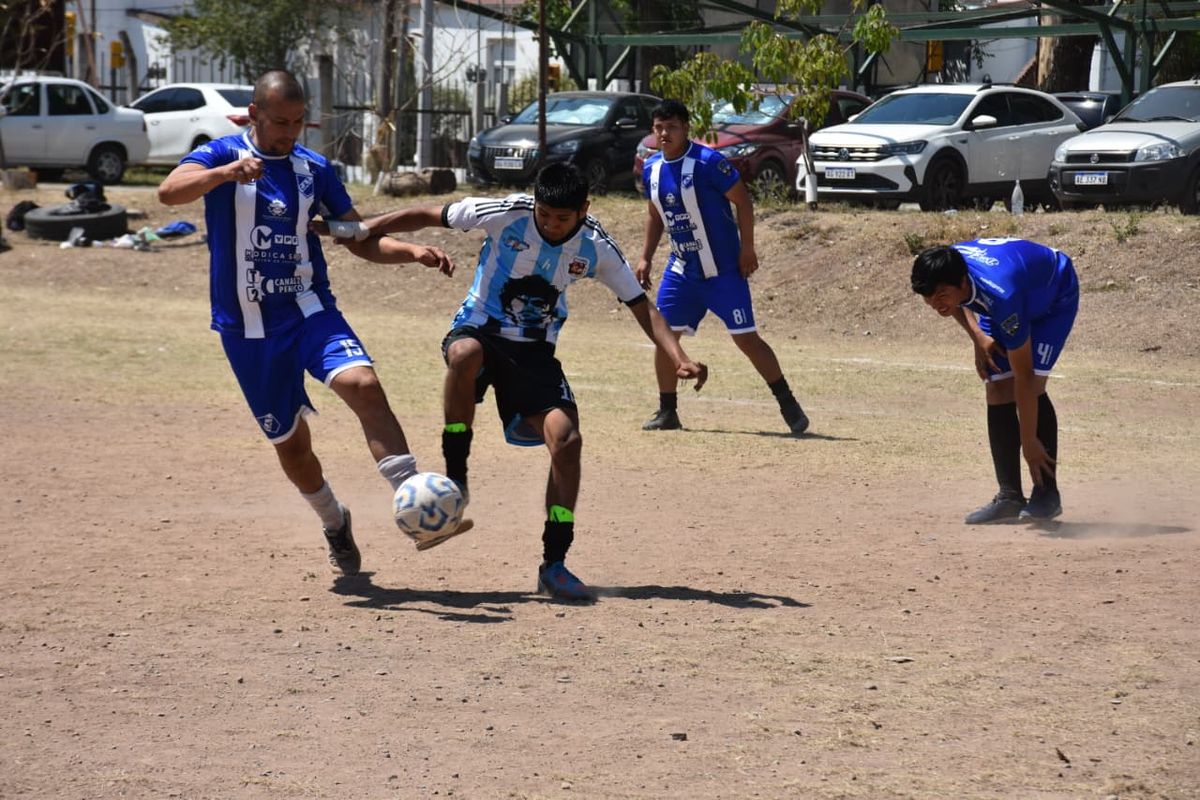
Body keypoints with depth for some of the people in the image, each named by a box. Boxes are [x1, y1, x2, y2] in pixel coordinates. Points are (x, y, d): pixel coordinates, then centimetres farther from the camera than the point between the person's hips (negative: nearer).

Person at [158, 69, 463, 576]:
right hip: (248, 329, -1)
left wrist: (413, 253, -7)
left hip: (309, 311, 1)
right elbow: (170, 192, -25)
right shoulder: (222, 155, -5)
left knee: (363, 384, -26)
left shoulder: (313, 169, 6)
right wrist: (228, 172, -43)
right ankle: (335, 525, 33)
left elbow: (359, 236, 12)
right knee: (291, 443, 6)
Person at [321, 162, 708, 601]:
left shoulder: (597, 248, -9)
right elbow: (429, 215, -9)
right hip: (479, 329, -3)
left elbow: (641, 306, -3)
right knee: (465, 354, -41)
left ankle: (554, 565, -8)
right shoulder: (507, 214, -18)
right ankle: (455, 480, -25)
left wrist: (680, 359, -15)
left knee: (566, 437, -18)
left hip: (534, 350, 3)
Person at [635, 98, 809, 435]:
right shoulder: (651, 168, 3)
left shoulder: (708, 161, -18)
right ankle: (667, 412, 15)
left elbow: (742, 200, -14)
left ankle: (789, 406, 2)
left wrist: (747, 250, -17)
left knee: (746, 338, -7)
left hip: (724, 269, -6)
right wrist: (646, 257, 12)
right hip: (682, 269, 6)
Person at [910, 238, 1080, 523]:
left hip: (1055, 297, -6)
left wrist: (1029, 442, -34)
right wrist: (977, 337, -14)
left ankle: (1047, 495, -15)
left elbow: (1023, 376, -38)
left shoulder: (1002, 295, -45)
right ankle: (1010, 497, -4)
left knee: (1031, 385, -23)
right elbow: (957, 303, 2)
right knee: (998, 390, -8)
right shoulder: (943, 273, -28)